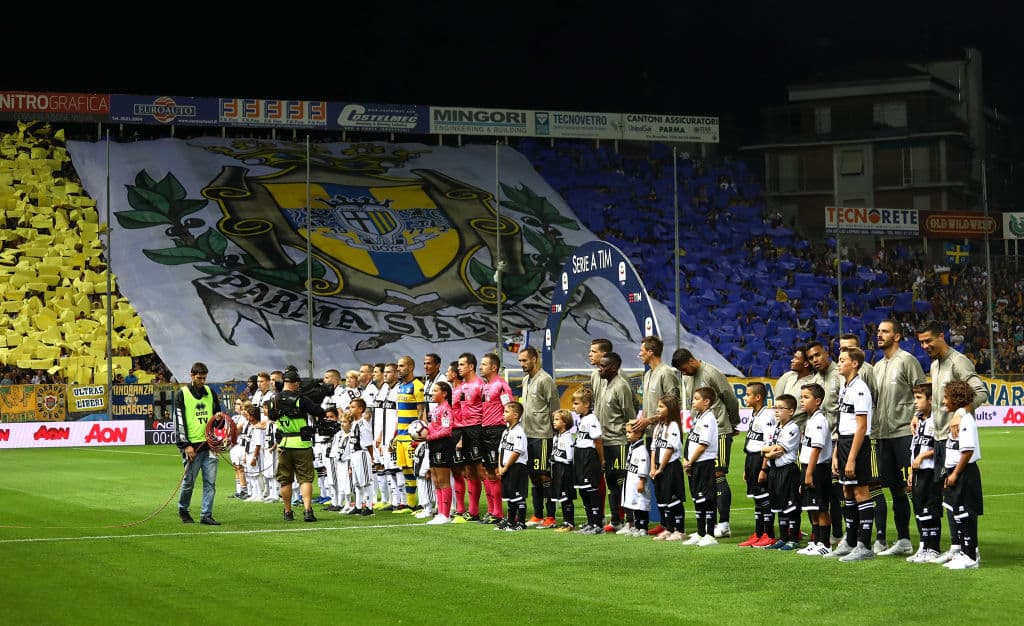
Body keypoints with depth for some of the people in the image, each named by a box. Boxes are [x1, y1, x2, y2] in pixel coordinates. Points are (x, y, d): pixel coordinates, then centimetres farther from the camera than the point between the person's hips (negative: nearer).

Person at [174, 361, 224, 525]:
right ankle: (183, 510, 22)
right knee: (189, 481, 1)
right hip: (192, 445, -4)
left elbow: (218, 413, 24)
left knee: (210, 482, 0)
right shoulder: (182, 394, -2)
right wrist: (185, 445, -12)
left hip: (209, 444, 4)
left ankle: (206, 515, 4)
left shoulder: (210, 392, 12)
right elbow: (179, 421, -6)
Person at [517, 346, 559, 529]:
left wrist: (554, 432, -11)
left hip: (542, 435, -8)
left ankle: (550, 517, -2)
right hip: (528, 434, 8)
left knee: (544, 476, -6)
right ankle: (538, 515, 18)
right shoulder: (526, 380, 15)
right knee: (533, 475, 11)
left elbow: (555, 409, -11)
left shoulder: (545, 380, -11)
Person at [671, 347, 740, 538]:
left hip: (720, 433, -8)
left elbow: (732, 400, -8)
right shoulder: (692, 377, 13)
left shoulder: (712, 374, -12)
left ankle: (724, 524, -7)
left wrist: (733, 425, 4)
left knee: (718, 475, -10)